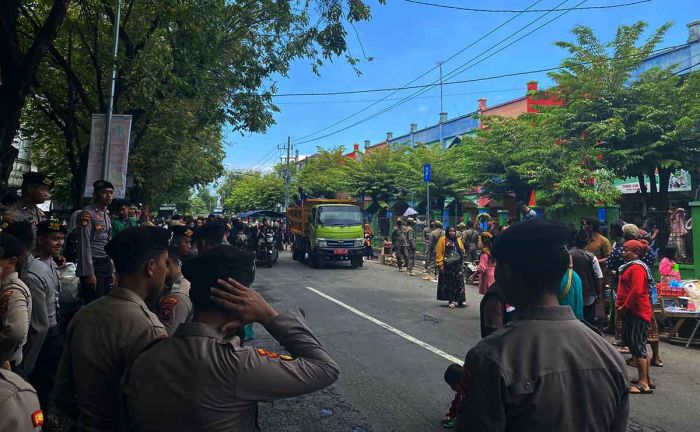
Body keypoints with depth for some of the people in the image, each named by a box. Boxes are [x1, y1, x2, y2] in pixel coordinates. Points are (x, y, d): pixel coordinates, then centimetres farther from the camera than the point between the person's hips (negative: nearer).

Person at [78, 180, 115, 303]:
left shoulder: (107, 215, 14)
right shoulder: (88, 213, -10)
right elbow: (85, 244, -14)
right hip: (93, 264, -8)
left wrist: (112, 270, 16)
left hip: (106, 264, 8)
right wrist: (89, 273, -17)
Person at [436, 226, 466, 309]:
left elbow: (462, 250, 23)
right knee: (449, 283, 1)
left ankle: (458, 300, 8)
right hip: (447, 266, -4)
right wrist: (440, 264, -12)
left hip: (457, 265, 4)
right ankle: (451, 300, 6)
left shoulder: (458, 240, 12)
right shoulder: (443, 240, -3)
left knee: (458, 283, 0)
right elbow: (439, 253, -7)